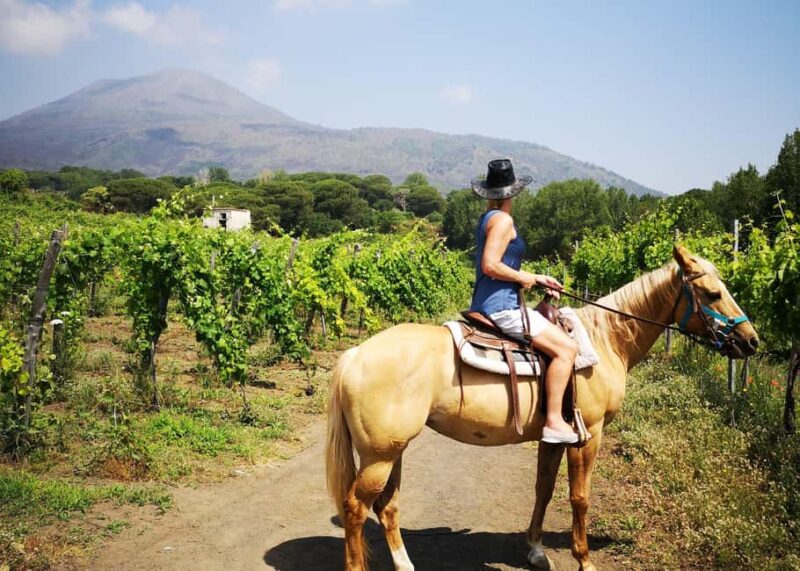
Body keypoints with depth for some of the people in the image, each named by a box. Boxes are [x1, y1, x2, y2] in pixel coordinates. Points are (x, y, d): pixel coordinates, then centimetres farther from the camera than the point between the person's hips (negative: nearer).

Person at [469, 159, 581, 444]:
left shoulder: (487, 218, 16)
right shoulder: (502, 220, -13)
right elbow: (490, 266, -23)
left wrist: (536, 279, 16)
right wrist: (524, 277, -10)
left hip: (485, 303, 11)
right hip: (501, 306, -11)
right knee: (566, 348, -12)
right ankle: (554, 422, -13)